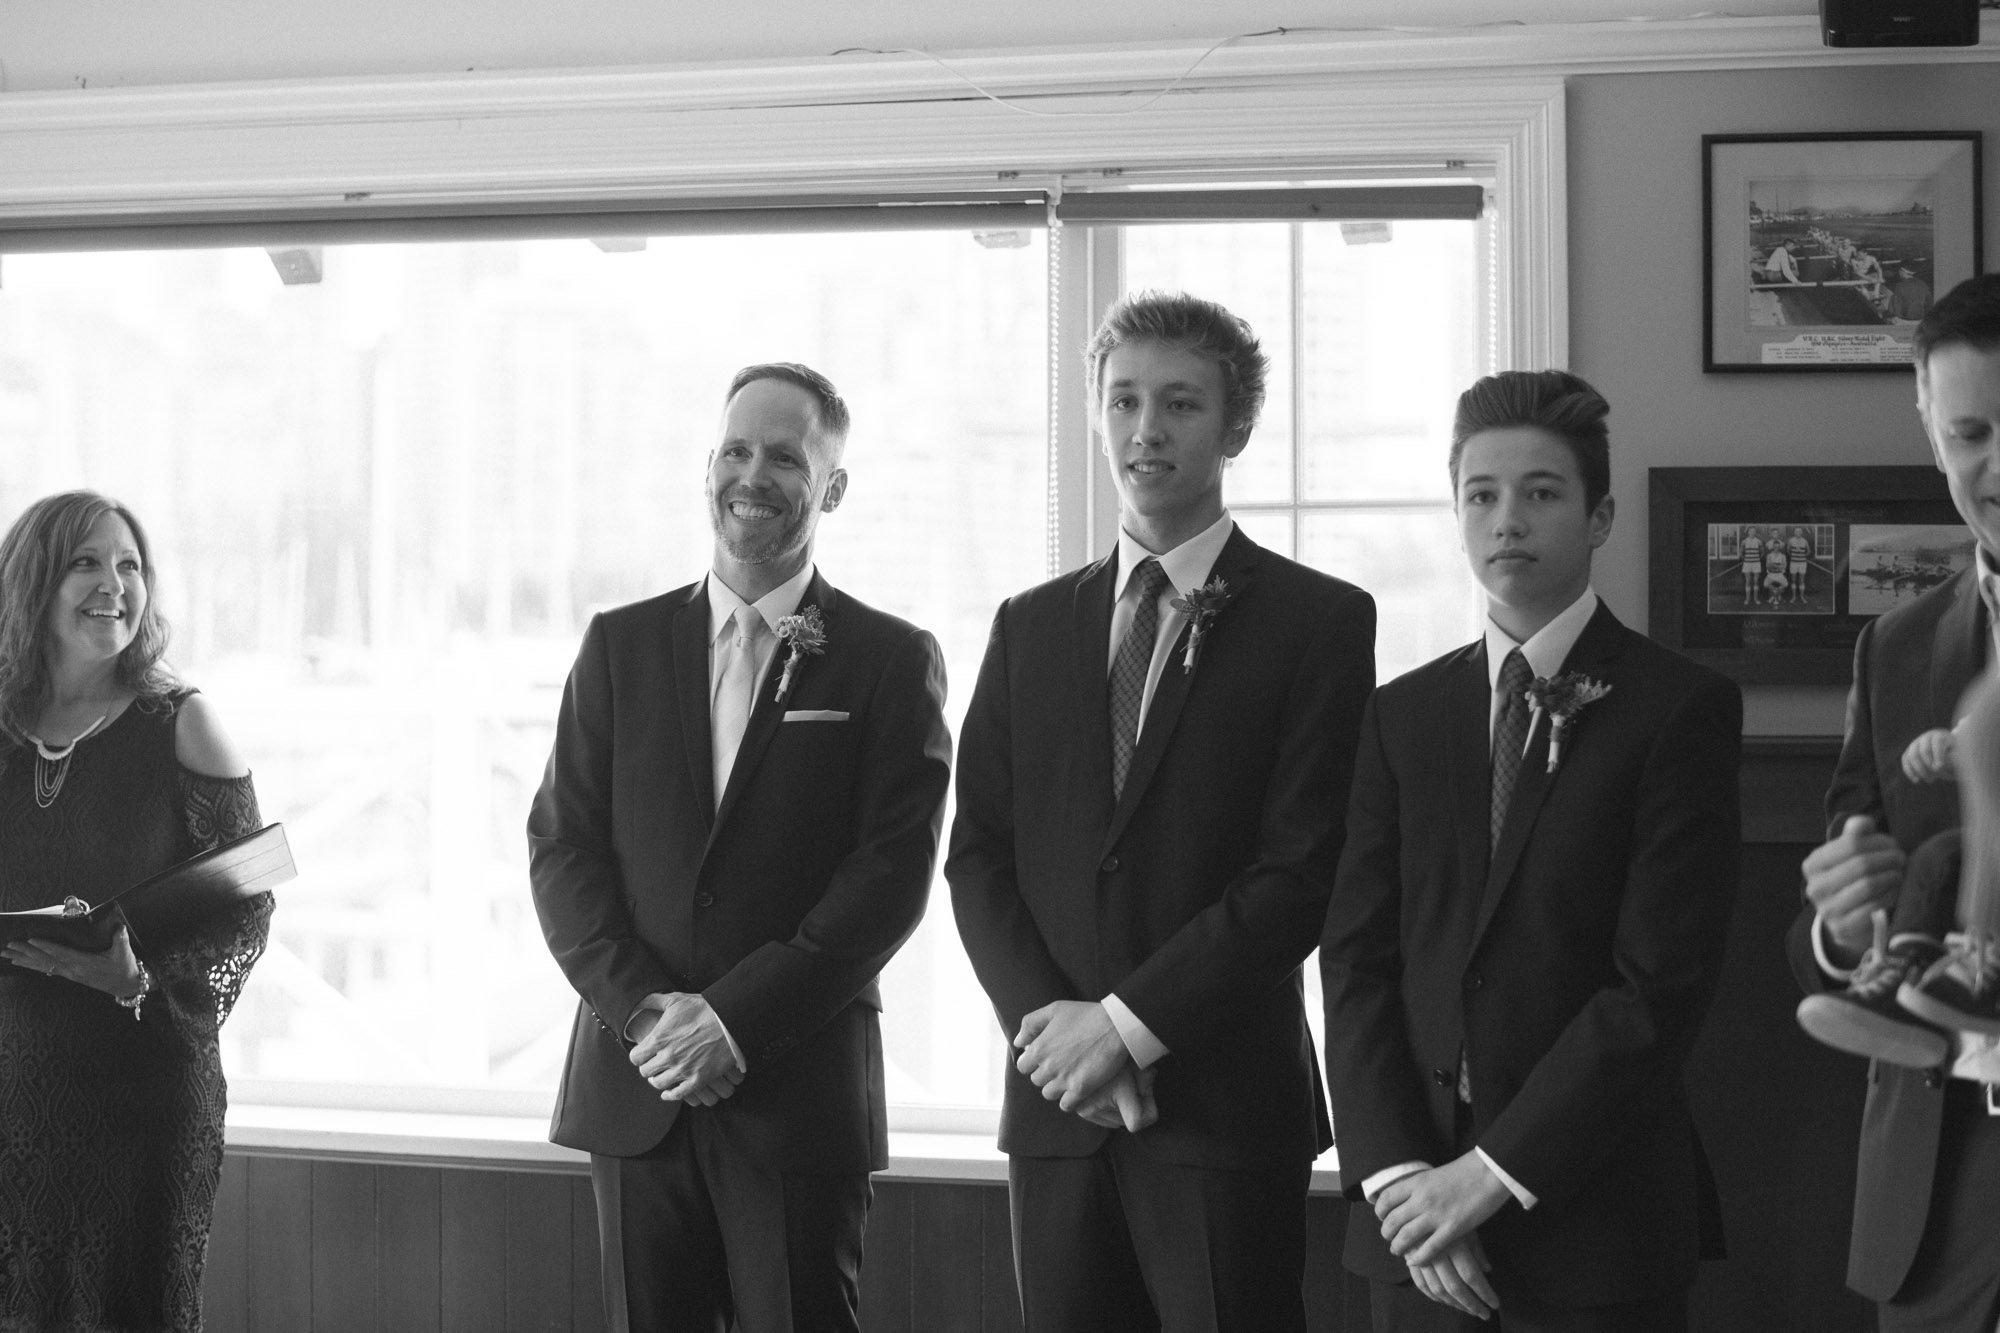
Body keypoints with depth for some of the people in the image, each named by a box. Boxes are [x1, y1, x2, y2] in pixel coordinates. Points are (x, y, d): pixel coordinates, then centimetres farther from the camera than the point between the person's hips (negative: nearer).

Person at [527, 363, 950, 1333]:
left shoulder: (893, 661, 2)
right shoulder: (623, 643, 11)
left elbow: (893, 874, -5)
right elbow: (561, 844, 6)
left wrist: (738, 1018, -13)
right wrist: (643, 1007, -9)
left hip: (800, 1093, -3)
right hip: (635, 1086, 3)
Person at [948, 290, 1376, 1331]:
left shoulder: (1320, 620, -1)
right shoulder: (1030, 625, 13)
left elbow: (1305, 867, -8)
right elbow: (978, 854, 10)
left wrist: (1130, 1023, -12)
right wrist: (1046, 1020, -6)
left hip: (1225, 1099, -4)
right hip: (1055, 1100, 4)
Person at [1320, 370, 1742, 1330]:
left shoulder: (1681, 708, -4)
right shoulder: (1402, 715, 10)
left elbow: (1662, 984, -11)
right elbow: (1357, 959, 4)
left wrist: (1495, 1171, -13)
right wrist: (1397, 1173, -8)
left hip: (1597, 1218, -3)